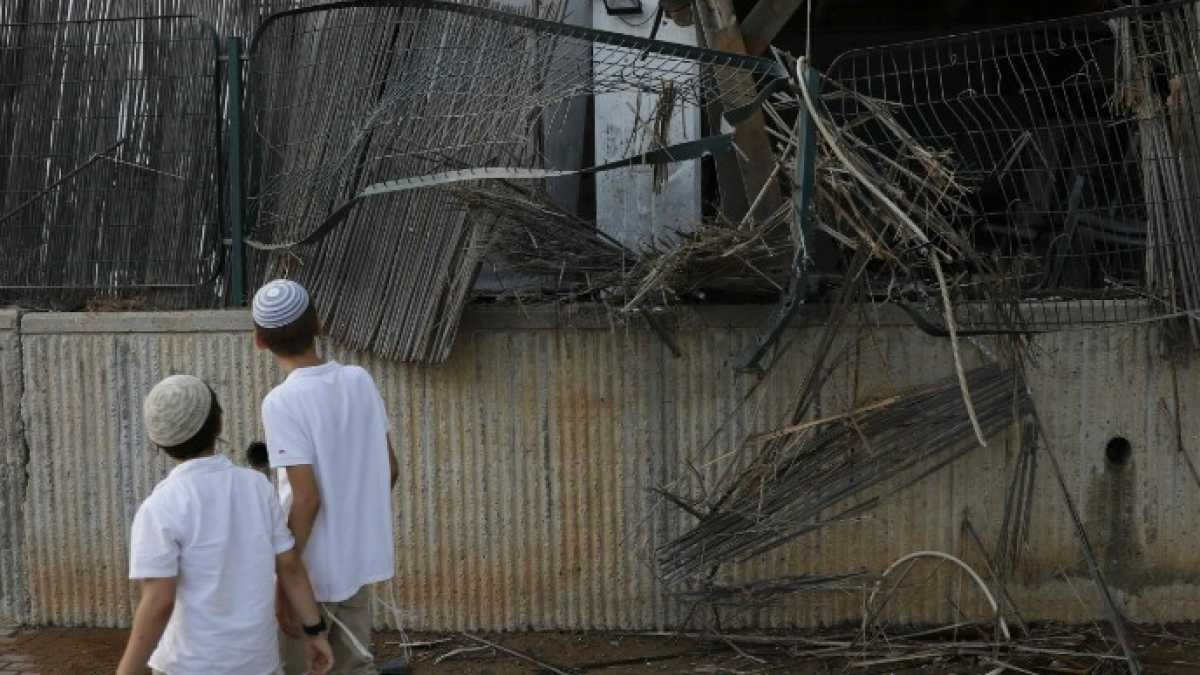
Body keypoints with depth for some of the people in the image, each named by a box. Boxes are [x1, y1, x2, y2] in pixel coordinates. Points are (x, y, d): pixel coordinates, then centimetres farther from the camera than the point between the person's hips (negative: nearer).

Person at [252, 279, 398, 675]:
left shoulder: (282, 402, -18)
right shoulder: (360, 380, 0)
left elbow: (306, 498, -22)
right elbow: (388, 468, 7)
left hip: (311, 569, -6)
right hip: (359, 558, 6)